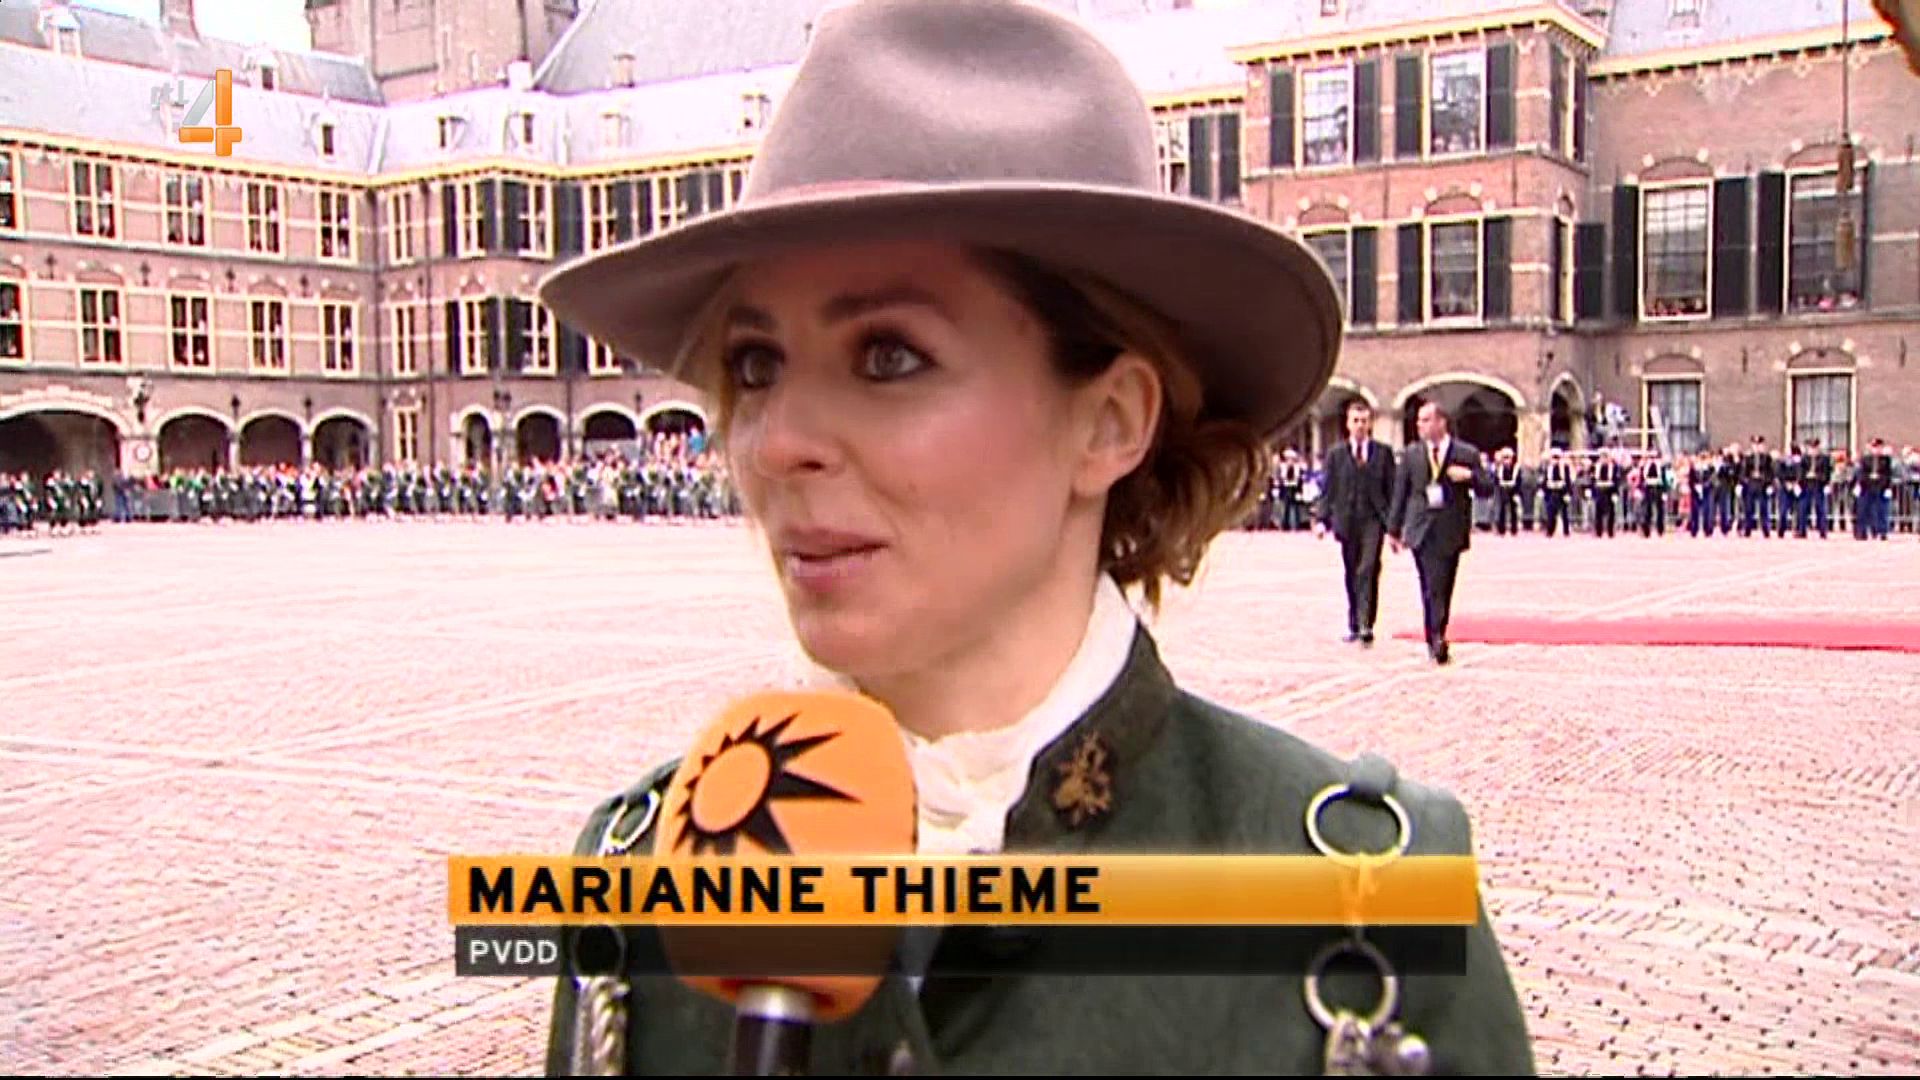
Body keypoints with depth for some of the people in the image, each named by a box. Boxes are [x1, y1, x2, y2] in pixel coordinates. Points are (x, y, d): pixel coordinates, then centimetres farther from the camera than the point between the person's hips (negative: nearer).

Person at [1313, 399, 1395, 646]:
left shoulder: (1383, 452, 7)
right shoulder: (1335, 454, 10)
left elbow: (1392, 489, 6)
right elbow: (1328, 490, 8)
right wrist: (1321, 519, -5)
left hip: (1373, 519, -2)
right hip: (1346, 520, 2)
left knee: (1368, 570, -16)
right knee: (1352, 575, 8)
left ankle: (1365, 625, -18)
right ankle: (1353, 625, 18)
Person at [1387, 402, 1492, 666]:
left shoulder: (1467, 454, 4)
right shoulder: (1411, 454, 10)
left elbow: (1488, 488, 5)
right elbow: (1400, 492, 12)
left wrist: (1470, 476, -16)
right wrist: (1394, 528, 10)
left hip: (1451, 531, 0)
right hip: (1422, 529, 0)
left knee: (1443, 588, 3)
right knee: (1431, 587, -8)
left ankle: (1437, 638, 14)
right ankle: (1437, 638, -7)